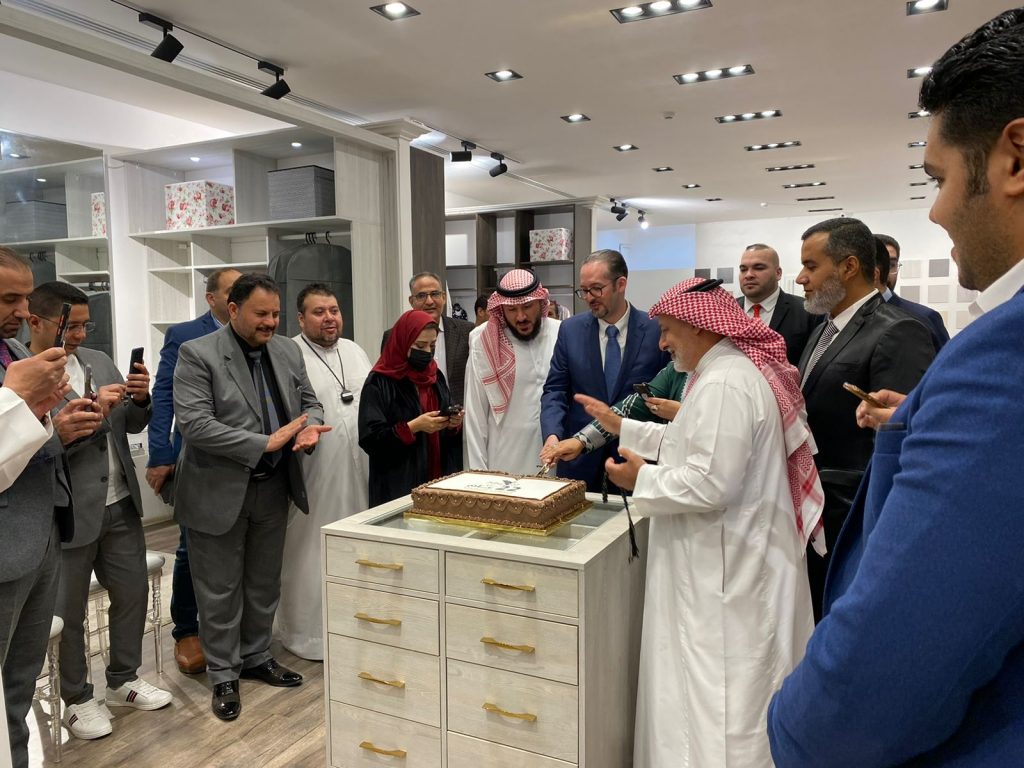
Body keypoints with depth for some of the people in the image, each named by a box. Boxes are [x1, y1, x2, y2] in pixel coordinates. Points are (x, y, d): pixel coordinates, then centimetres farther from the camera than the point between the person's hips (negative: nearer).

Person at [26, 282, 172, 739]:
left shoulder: (98, 361, 7)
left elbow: (132, 425, 10)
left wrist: (140, 399, -10)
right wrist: (92, 410, -25)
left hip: (121, 505, 6)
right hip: (68, 513, -6)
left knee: (133, 593, 16)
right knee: (68, 612, 12)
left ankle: (123, 681, 36)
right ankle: (76, 700, 30)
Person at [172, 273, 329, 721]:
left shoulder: (287, 351, 5)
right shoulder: (197, 354, -13)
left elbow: (309, 402, 11)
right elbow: (194, 424, -21)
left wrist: (310, 426, -13)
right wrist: (265, 443, -24)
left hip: (274, 489, 5)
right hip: (220, 492, -5)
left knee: (265, 583, 18)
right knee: (220, 590, 9)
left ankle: (257, 657, 38)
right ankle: (223, 675, 26)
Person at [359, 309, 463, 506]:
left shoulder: (436, 376, 10)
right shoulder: (379, 383, -9)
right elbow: (369, 439, -14)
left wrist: (455, 424, -7)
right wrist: (413, 427, -22)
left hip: (440, 480, 5)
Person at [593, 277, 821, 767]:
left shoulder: (724, 383, -23)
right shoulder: (726, 371, 12)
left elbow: (710, 485, -28)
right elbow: (698, 444, 20)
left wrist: (643, 479, -13)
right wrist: (620, 426, 19)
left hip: (726, 565, -11)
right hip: (722, 555, 11)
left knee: (716, 690, 3)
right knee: (706, 684, 21)